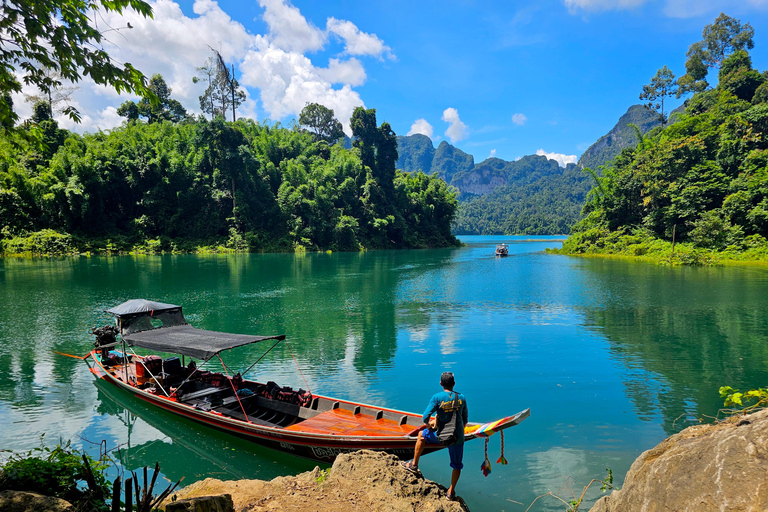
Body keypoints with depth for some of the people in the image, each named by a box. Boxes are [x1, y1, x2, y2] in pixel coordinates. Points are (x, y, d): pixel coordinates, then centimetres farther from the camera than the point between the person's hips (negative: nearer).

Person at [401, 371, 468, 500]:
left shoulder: (437, 397, -13)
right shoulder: (461, 398, -2)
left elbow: (425, 418, -13)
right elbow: (465, 419, 8)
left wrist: (429, 426, 8)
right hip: (458, 437, 2)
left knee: (422, 434, 25)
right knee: (457, 465, 22)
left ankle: (414, 465, 32)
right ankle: (451, 492, 29)